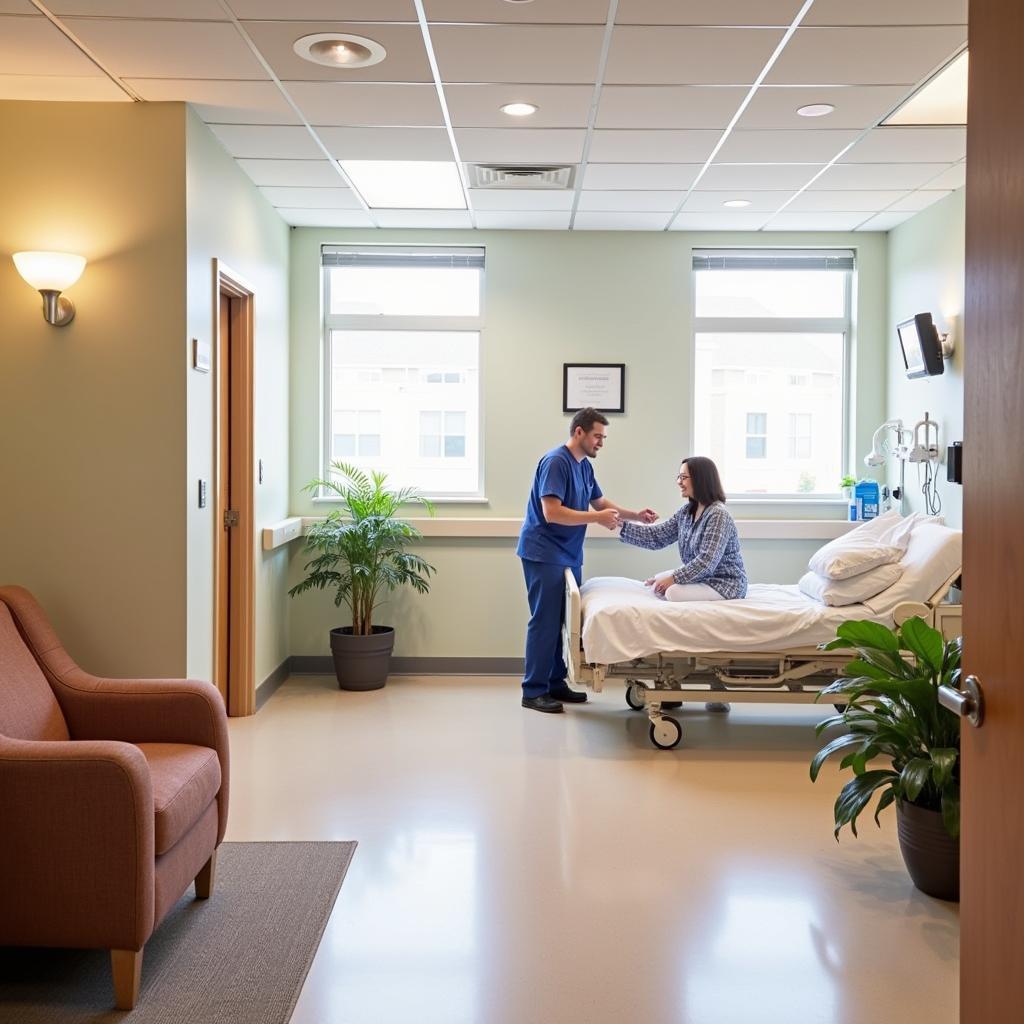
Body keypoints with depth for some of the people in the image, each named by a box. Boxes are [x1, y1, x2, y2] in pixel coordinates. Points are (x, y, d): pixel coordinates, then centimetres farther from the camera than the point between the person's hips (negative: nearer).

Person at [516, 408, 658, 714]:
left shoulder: (585, 466, 12)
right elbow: (552, 513, -24)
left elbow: (600, 501, 24)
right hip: (544, 554, -9)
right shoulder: (555, 462, -16)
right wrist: (598, 518, -22)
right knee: (545, 621, -7)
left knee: (564, 621, 9)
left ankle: (555, 683, 18)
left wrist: (635, 516, 12)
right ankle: (533, 691, -1)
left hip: (568, 556, 9)